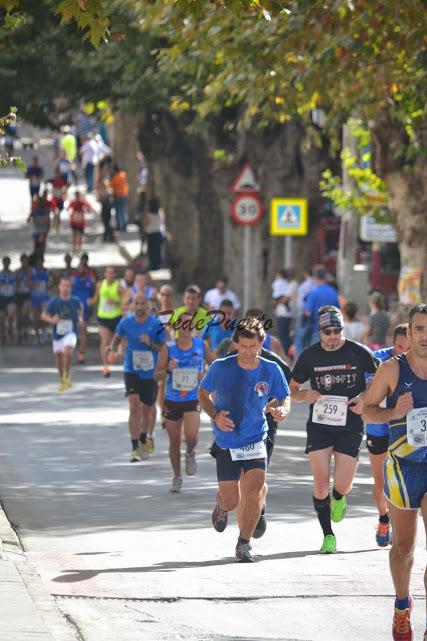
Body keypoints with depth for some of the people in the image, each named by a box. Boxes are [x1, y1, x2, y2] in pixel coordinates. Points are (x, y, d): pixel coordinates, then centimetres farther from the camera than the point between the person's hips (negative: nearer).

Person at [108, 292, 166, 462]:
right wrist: (112, 347, -6)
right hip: (131, 370, -1)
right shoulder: (126, 323, -2)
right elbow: (118, 337, 15)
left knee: (146, 410, 13)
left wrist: (150, 343, -21)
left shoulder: (156, 324, -7)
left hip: (150, 373, 1)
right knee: (134, 407, -17)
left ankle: (143, 442, 39)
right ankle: (135, 448, -15)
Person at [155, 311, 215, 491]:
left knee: (191, 435, -22)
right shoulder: (168, 348, -4)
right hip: (172, 400, 1)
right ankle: (177, 478, 26)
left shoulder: (201, 345, 0)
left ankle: (190, 453, 14)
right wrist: (168, 369, -22)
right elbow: (157, 376, -3)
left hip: (193, 400, -1)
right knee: (174, 441, 7)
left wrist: (206, 375, -7)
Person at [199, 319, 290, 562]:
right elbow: (203, 393, 7)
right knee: (232, 501, 1)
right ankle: (222, 506, 41)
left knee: (255, 491, -18)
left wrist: (281, 410, -20)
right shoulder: (220, 368, -9)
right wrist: (215, 415, -12)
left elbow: (284, 399, 5)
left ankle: (244, 543, -1)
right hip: (226, 443, 0)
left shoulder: (271, 370, -7)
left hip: (256, 441, 0)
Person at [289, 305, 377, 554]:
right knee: (321, 484, -8)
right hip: (319, 425, 1)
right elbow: (292, 389, 10)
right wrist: (304, 395, -13)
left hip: (350, 425, -1)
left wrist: (365, 397, -11)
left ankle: (338, 499, 35)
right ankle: (328, 535, 8)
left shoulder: (358, 352, -5)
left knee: (342, 485, -4)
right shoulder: (310, 355, 0)